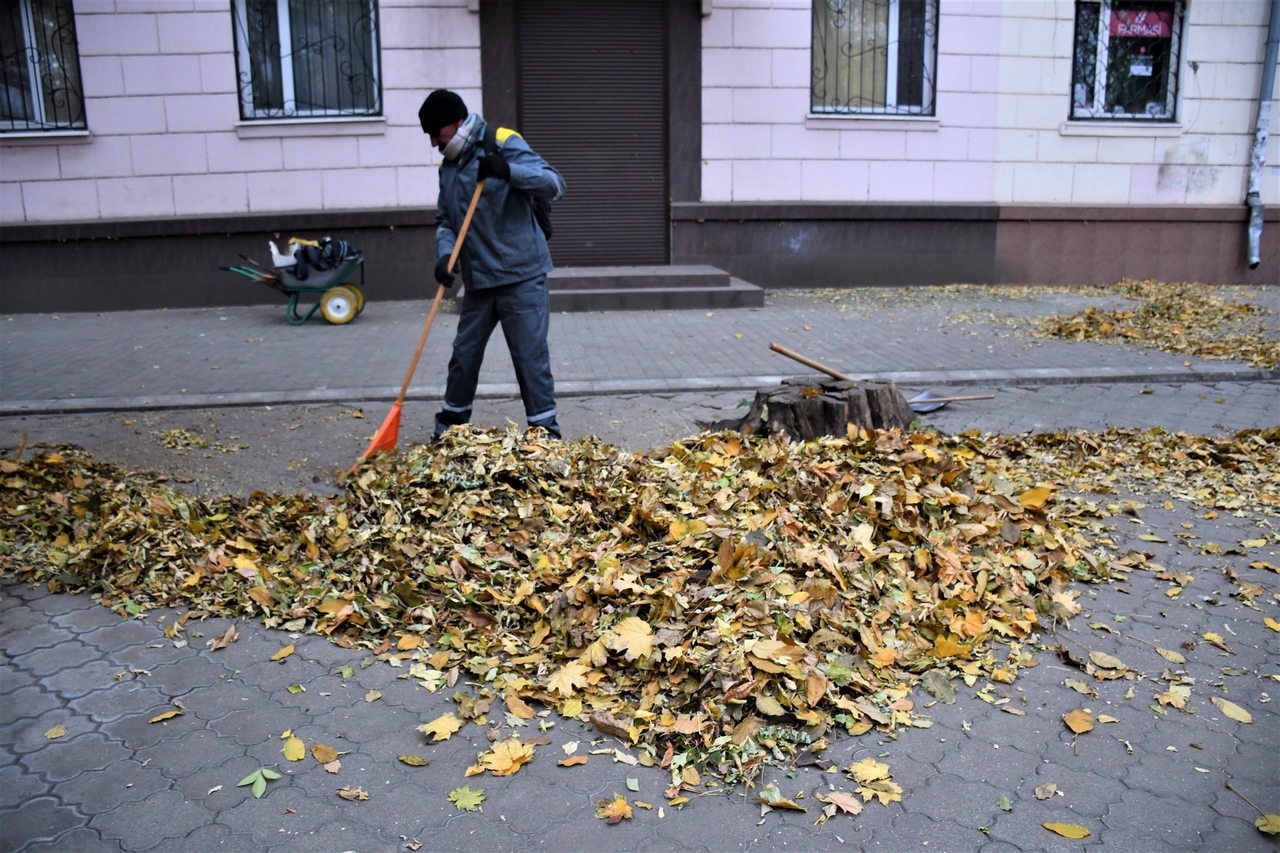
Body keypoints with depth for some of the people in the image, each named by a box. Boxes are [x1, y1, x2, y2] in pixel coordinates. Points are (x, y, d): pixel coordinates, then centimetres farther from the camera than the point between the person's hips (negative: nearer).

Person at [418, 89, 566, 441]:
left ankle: (545, 430, 8)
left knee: (530, 355, -3)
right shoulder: (448, 165, 12)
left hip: (520, 275, -7)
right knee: (465, 352, 15)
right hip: (478, 279, 7)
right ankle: (450, 422, 31)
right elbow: (445, 219, 14)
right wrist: (445, 254, -7)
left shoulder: (503, 144, -9)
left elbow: (554, 184, -18)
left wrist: (508, 170, -34)